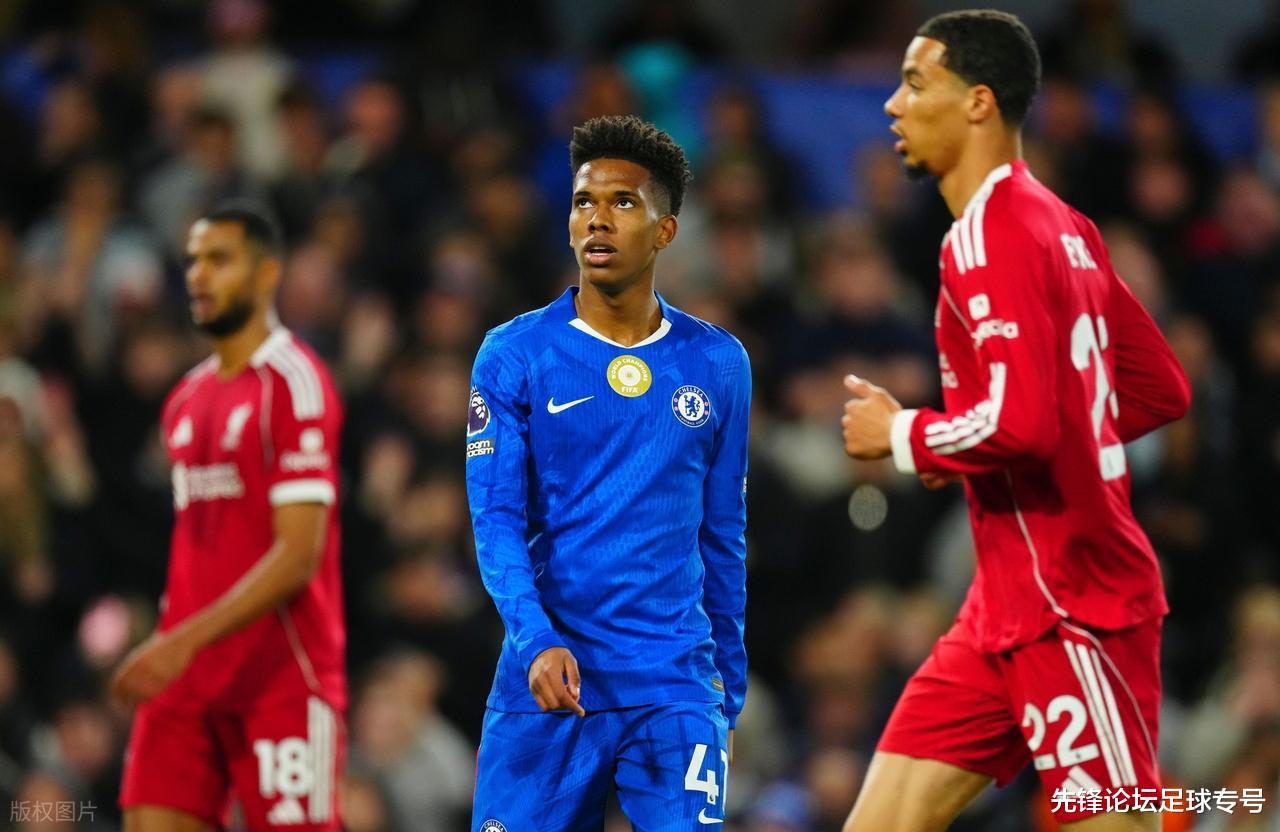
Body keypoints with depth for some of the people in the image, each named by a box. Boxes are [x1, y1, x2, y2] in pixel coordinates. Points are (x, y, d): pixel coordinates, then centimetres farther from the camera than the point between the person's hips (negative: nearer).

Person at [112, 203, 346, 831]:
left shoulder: (294, 384, -9)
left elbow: (298, 556, -17)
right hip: (186, 675, 7)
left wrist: (186, 640, -24)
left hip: (282, 678, -7)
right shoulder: (185, 401, 17)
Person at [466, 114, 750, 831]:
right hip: (544, 683, -1)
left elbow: (723, 534, 14)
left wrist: (730, 688, 15)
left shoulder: (718, 363, 8)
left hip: (674, 690, 1)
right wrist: (536, 639, -21)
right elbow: (495, 518, -5)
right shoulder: (513, 356, 0)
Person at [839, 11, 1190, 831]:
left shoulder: (989, 238, -15)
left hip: (1072, 608, -10)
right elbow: (1162, 389, 18)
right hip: (1009, 611, 10)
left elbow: (1019, 424, -26)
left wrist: (903, 435, -10)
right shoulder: (1063, 228, 14)